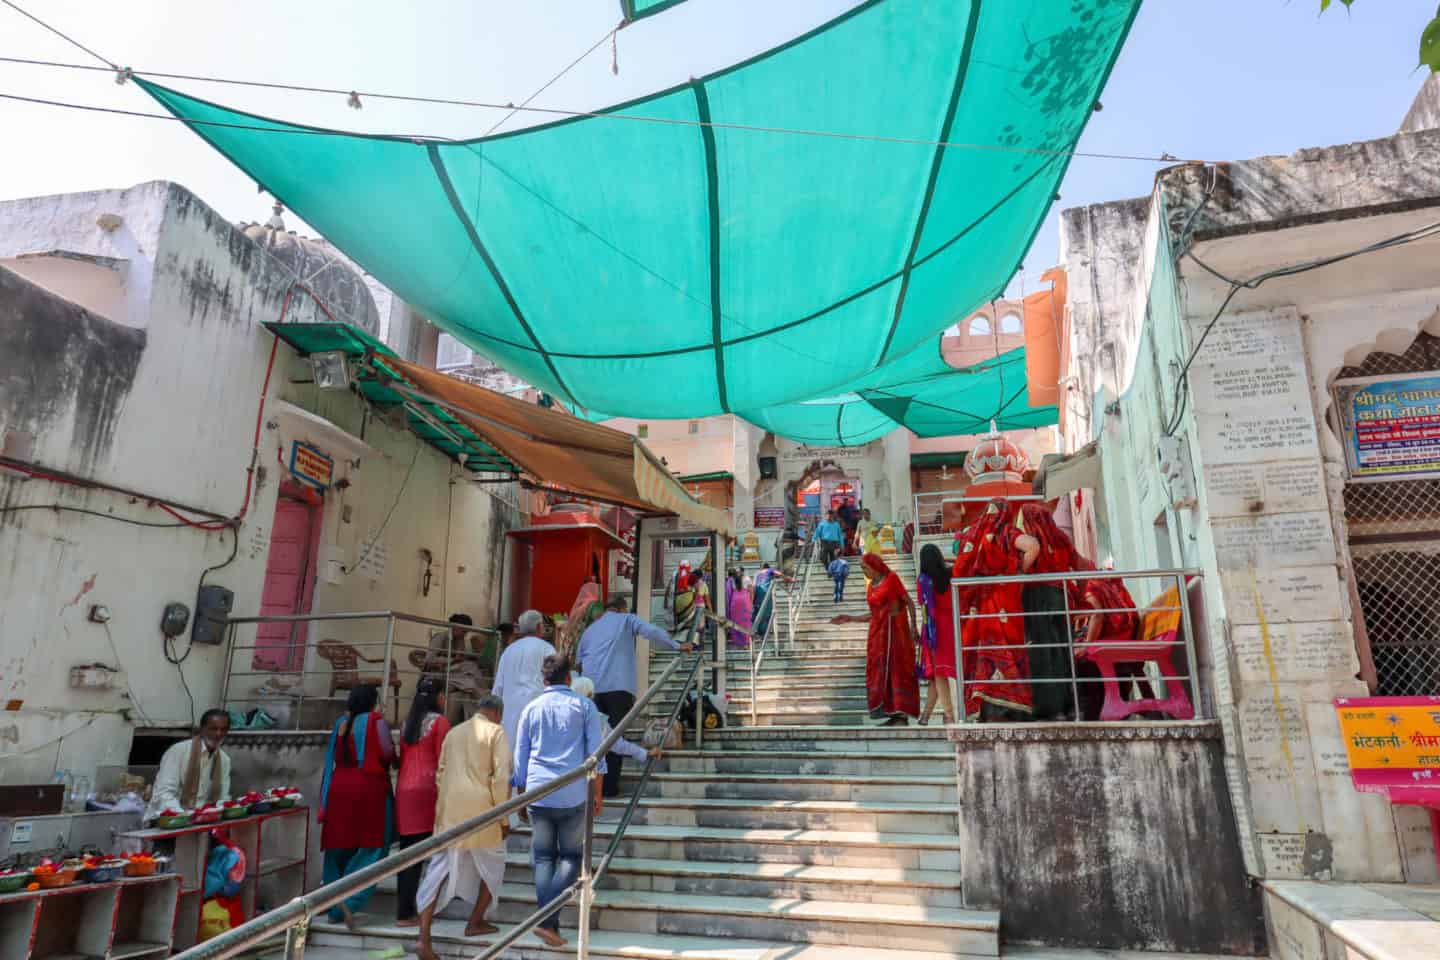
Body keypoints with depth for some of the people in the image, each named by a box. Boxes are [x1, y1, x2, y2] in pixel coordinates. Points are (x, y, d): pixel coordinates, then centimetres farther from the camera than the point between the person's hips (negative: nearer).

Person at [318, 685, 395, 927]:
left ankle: (335, 908, 18)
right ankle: (350, 899, -16)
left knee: (340, 848, 13)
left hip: (339, 788, 6)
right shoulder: (375, 720, -5)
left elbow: (333, 758, 17)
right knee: (371, 846, 0)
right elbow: (387, 752, -12)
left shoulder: (340, 723, 12)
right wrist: (393, 761, 9)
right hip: (369, 788, -6)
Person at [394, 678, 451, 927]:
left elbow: (402, 757, 16)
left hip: (403, 788, 6)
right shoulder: (440, 721, -5)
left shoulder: (407, 722, 13)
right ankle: (405, 913, -3)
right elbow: (442, 761, -7)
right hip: (426, 787, -6)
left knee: (407, 852, 10)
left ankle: (404, 910, 15)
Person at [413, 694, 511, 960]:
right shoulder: (496, 732, -3)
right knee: (492, 866, 18)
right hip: (480, 811, -5)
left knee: (439, 871, 7)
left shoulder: (453, 732, 14)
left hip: (449, 811, 5)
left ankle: (424, 939, 1)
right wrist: (504, 818, -4)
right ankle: (475, 923, 26)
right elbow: (500, 777, -10)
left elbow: (440, 774, 17)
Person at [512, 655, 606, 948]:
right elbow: (595, 752, 1)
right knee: (571, 856, 8)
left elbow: (520, 758, 12)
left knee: (543, 858, 11)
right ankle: (548, 919, -8)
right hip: (574, 794, -2)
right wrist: (597, 792, 8)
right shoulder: (584, 706, 3)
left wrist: (522, 795, 21)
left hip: (538, 792, 2)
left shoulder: (531, 709, 9)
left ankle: (548, 923, 3)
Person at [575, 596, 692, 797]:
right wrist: (677, 646, 3)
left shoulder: (590, 629, 27)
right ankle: (610, 786, -2)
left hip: (592, 688, 4)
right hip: (618, 686, -4)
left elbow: (578, 660, 27)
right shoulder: (627, 620, 13)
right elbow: (652, 632, -2)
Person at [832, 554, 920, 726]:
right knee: (880, 672, 3)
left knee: (897, 669, -6)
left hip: (894, 630, -7)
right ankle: (893, 714, 6)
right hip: (878, 632, 7)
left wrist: (913, 627, -19)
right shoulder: (872, 586, 14)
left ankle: (902, 716, -3)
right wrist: (850, 619, 15)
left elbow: (910, 602, -8)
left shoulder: (892, 578, -4)